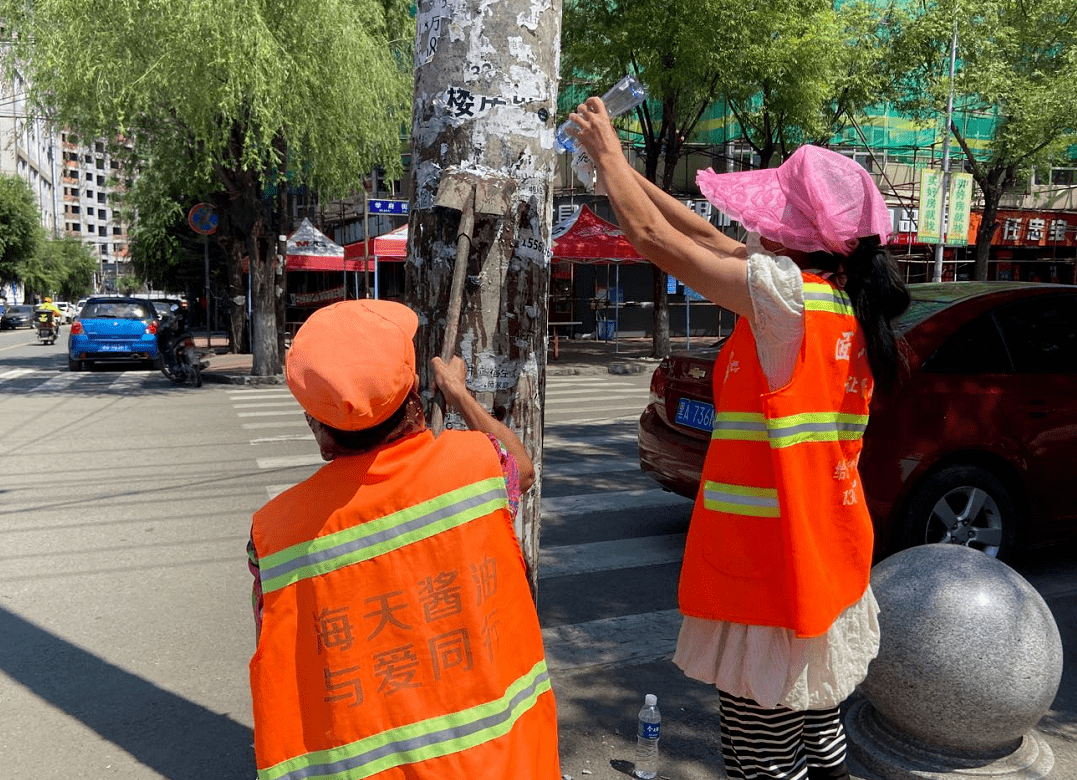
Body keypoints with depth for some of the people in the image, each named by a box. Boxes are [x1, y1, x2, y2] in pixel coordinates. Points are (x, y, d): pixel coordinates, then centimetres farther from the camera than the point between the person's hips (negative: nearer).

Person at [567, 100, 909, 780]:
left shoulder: (787, 295, -20)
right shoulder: (840, 297, 5)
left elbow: (653, 235, -13)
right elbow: (711, 241, 11)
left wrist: (608, 152, 2)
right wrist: (623, 168, 15)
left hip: (771, 567, -9)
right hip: (830, 563, 9)